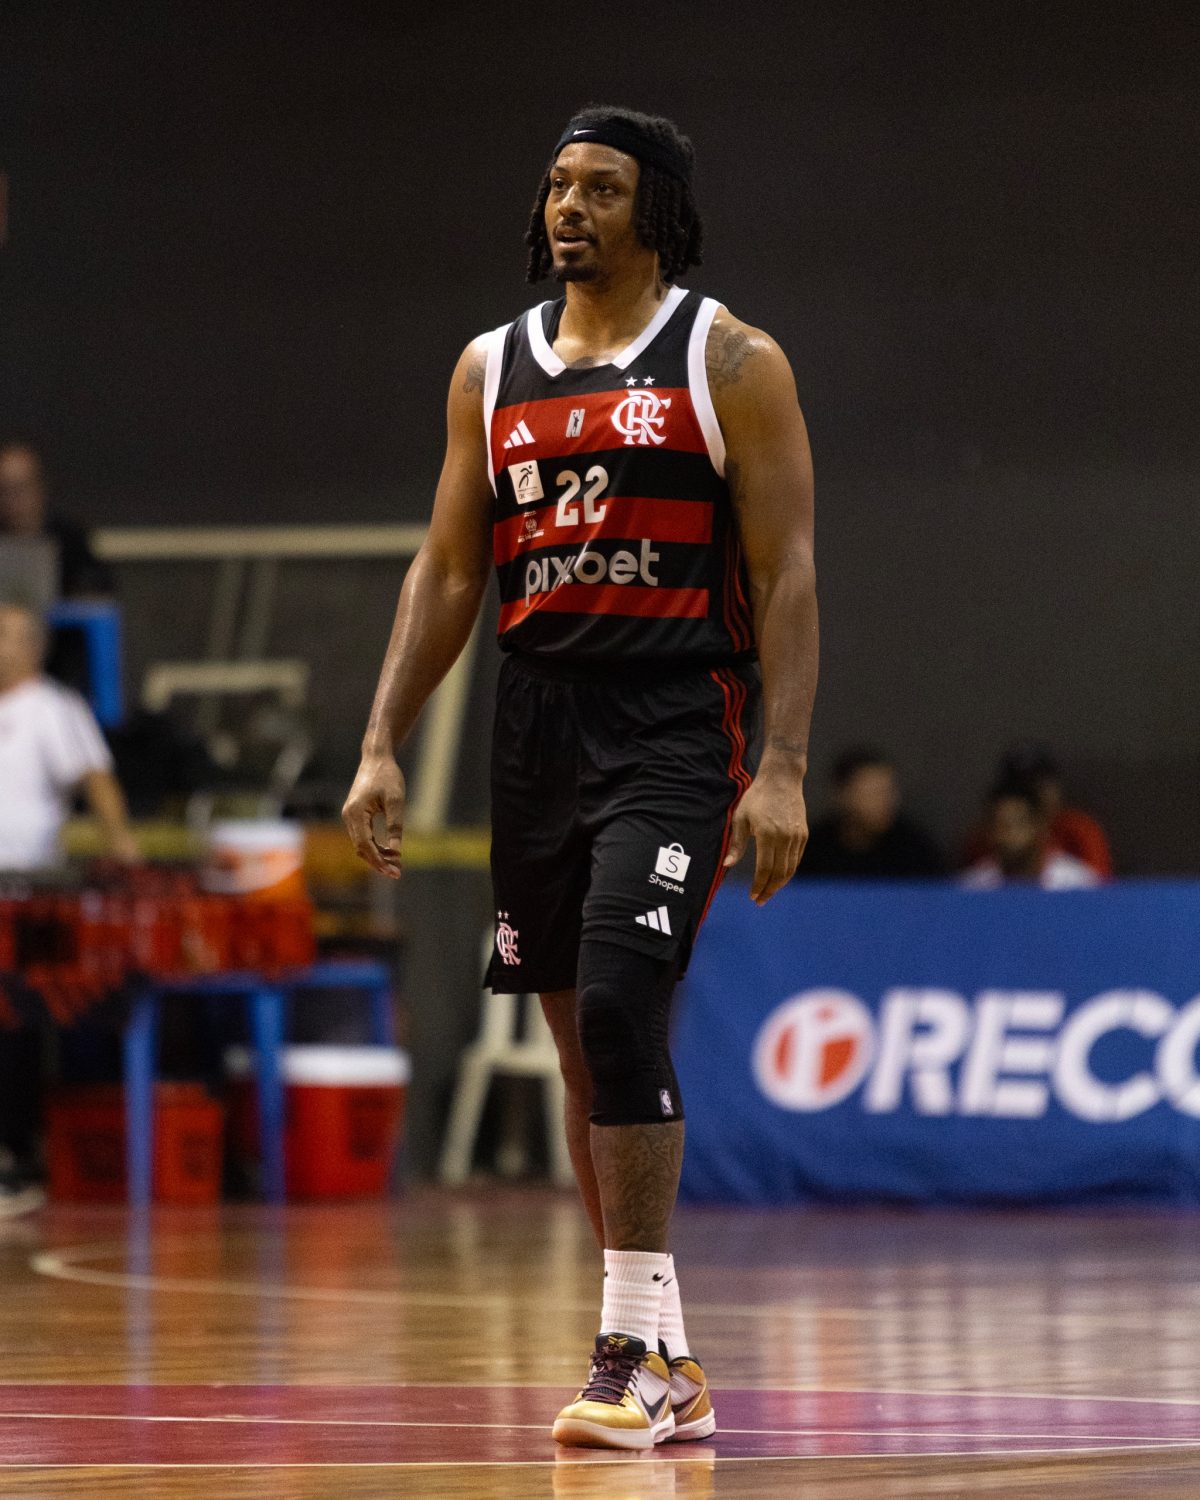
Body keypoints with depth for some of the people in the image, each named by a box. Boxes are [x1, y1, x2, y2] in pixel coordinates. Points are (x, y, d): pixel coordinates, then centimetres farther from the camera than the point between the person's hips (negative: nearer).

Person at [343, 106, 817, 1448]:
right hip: (539, 722, 6)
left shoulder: (731, 363, -2)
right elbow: (446, 571, 14)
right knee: (586, 1044, 8)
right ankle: (663, 1369, 17)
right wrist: (381, 749, 6)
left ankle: (631, 1348, -17)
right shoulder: (491, 369, 13)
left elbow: (787, 573, -6)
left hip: (675, 727, -6)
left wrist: (783, 769, -15)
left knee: (618, 1005, -21)